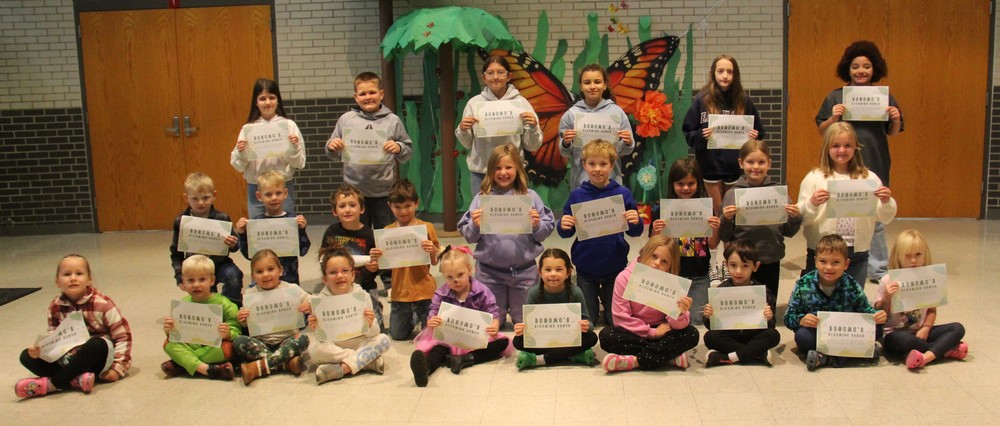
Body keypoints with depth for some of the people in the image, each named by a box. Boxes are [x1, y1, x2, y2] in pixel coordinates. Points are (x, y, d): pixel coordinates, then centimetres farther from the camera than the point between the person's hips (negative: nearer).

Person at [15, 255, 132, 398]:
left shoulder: (102, 304, -14)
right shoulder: (55, 307, -1)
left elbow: (123, 335, -11)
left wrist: (118, 367, -16)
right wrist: (40, 349, -15)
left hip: (98, 358, -4)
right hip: (69, 359, 5)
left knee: (98, 344, -37)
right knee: (26, 356, -11)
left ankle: (51, 384, -26)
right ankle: (76, 379, -30)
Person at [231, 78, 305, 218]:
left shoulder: (289, 125, 0)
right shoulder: (248, 129, 3)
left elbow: (299, 163, 1)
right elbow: (239, 166, 5)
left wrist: (294, 147, -16)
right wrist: (240, 152, -14)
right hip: (255, 189, 1)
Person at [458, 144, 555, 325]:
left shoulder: (530, 196, 0)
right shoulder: (482, 198, -1)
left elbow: (543, 234, 3)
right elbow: (469, 237, 1)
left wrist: (537, 225, -18)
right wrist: (475, 226, -19)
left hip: (524, 269, 0)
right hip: (489, 271, 0)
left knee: (525, 322, 15)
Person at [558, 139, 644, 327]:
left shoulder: (623, 194, -6)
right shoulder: (577, 195, -5)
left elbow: (635, 233, -1)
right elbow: (565, 233, 1)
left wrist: (636, 222, -22)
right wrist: (564, 226, -21)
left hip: (615, 267, 0)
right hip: (586, 267, 0)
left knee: (616, 321, 13)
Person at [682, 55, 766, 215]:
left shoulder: (743, 101, 1)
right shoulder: (702, 100, -2)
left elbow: (759, 132, 10)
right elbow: (688, 133, 0)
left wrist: (753, 136, -12)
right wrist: (701, 136, -19)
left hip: (736, 165, 1)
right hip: (710, 165, -1)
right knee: (717, 213, 8)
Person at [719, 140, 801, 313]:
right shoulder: (732, 194, -3)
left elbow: (788, 232, 7)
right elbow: (725, 237, 0)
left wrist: (795, 217, -11)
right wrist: (726, 219, -18)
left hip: (771, 262, 1)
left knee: (768, 311, 14)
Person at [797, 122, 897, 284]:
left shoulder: (869, 178, 5)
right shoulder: (814, 178, -2)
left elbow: (885, 218, 6)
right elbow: (802, 219, -6)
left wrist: (886, 202, -13)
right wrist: (812, 204, -25)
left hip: (858, 254, 2)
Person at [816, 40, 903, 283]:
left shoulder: (885, 97, 6)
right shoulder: (836, 97, 2)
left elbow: (893, 133, 12)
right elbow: (822, 132, 3)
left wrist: (896, 120, -8)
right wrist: (833, 118, -16)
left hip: (875, 166, 1)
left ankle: (878, 269, 14)